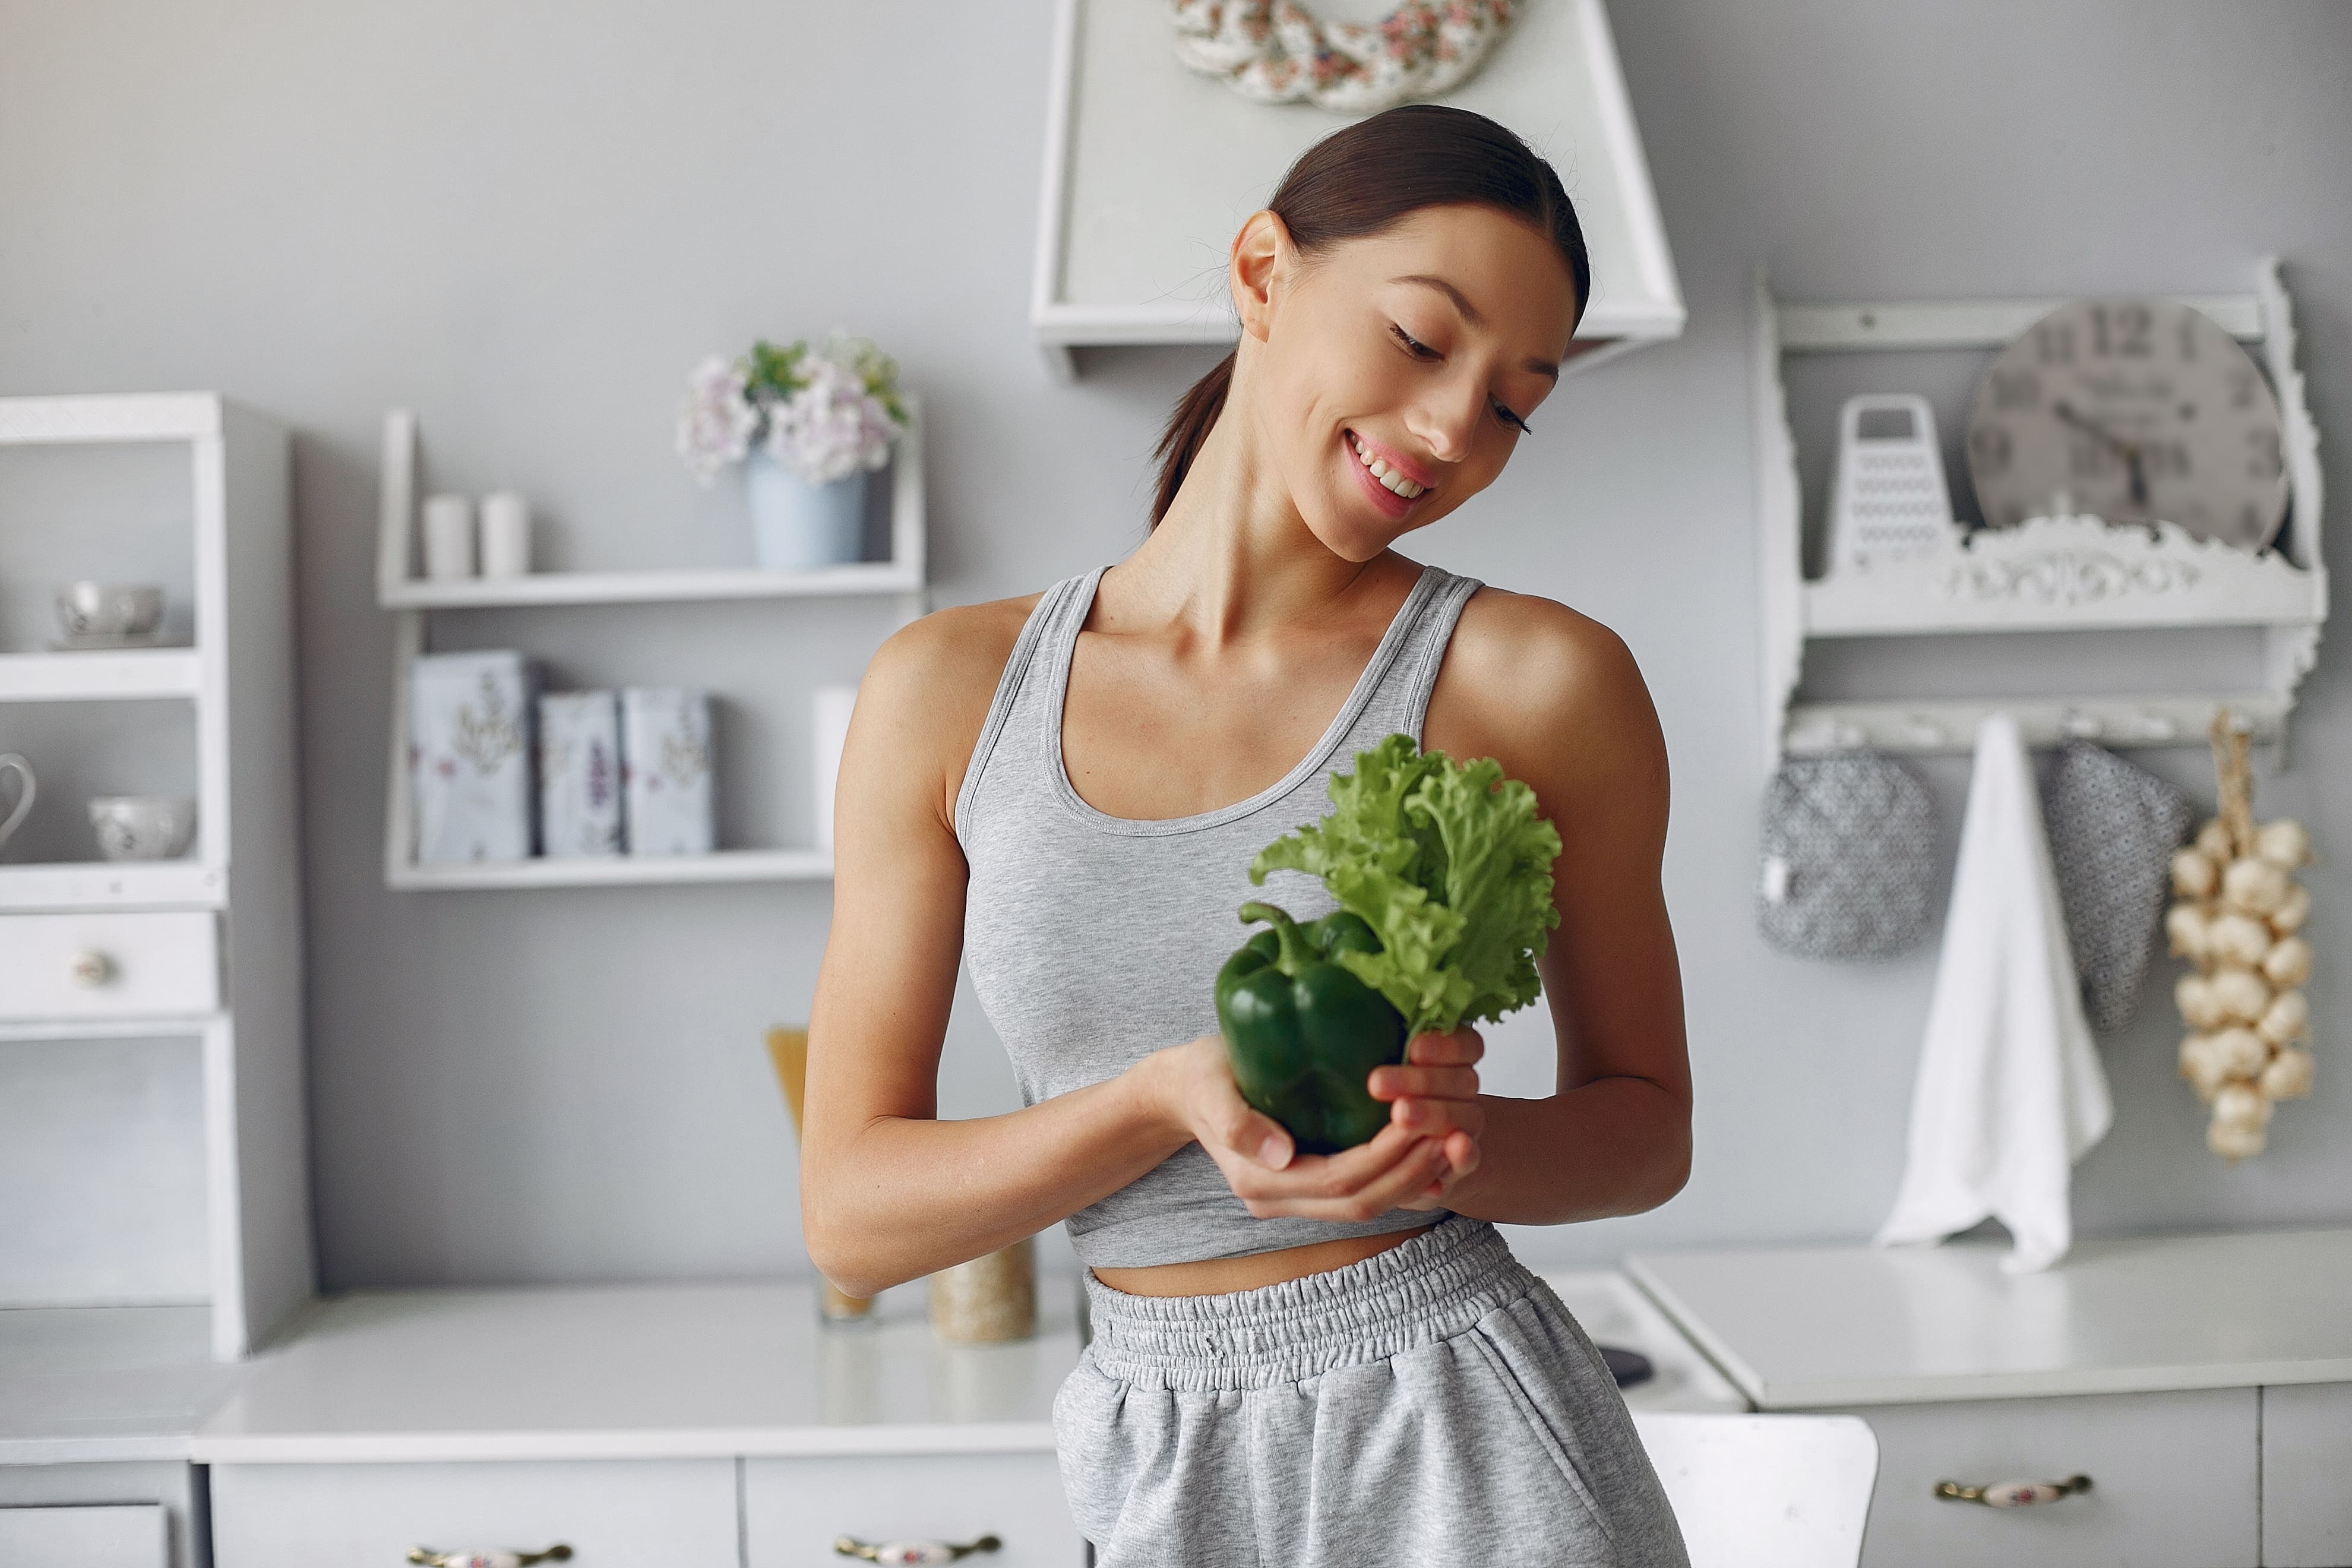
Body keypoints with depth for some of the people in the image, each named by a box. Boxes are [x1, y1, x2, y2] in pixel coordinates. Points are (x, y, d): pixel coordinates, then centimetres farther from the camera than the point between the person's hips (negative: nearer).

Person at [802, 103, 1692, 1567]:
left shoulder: (1541, 682, -7)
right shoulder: (949, 692, -3)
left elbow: (1650, 1129, 4)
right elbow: (852, 1211, -3)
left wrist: (1460, 1143, -17)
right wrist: (1172, 1098, -19)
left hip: (1468, 1444, -1)